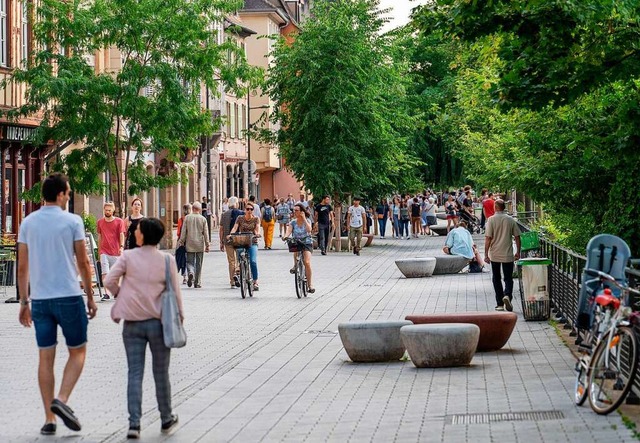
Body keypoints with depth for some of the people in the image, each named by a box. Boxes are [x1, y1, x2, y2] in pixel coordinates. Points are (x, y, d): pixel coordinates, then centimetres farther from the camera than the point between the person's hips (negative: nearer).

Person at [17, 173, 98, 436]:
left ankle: (49, 419, 7)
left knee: (46, 358, 7)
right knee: (78, 351, 11)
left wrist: (23, 302, 11)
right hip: (69, 296, -4)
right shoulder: (72, 221, -5)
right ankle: (61, 400, -9)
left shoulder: (28, 223, 5)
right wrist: (90, 297, 5)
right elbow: (83, 263, -4)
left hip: (39, 299, 4)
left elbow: (22, 267, 5)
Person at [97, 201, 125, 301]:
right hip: (104, 252, 1)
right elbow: (99, 237, 16)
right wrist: (99, 251, 17)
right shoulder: (100, 222, 10)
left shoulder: (119, 221, 1)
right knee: (104, 273, -9)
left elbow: (121, 235, -4)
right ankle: (106, 294, -12)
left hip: (115, 252, -1)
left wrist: (122, 246, -20)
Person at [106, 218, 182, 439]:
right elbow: (175, 292, -3)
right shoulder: (167, 260, -5)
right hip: (158, 322, 0)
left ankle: (134, 423, -7)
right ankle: (166, 419, 26)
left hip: (133, 323, 0)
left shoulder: (128, 257, -6)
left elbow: (109, 281, -10)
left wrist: (122, 295, 9)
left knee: (134, 373, 2)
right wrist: (179, 317, 8)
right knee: (161, 373, 13)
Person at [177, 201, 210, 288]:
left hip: (189, 244, 0)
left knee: (190, 262, 7)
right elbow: (206, 233, 0)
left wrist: (181, 242, 7)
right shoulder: (203, 219, -2)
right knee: (199, 264, 7)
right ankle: (197, 282, 9)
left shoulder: (187, 218, -3)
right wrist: (207, 244, 6)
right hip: (200, 245, 0)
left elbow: (183, 231, -1)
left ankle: (190, 273, -25)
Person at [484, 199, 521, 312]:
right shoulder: (511, 220, -1)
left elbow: (488, 238, -11)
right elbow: (517, 237, 2)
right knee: (508, 278, 8)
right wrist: (518, 252, 13)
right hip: (508, 255, 1)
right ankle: (507, 295, -20)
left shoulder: (491, 220, -8)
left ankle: (500, 304, 11)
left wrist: (486, 254, -6)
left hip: (495, 255, -1)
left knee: (496, 279, 11)